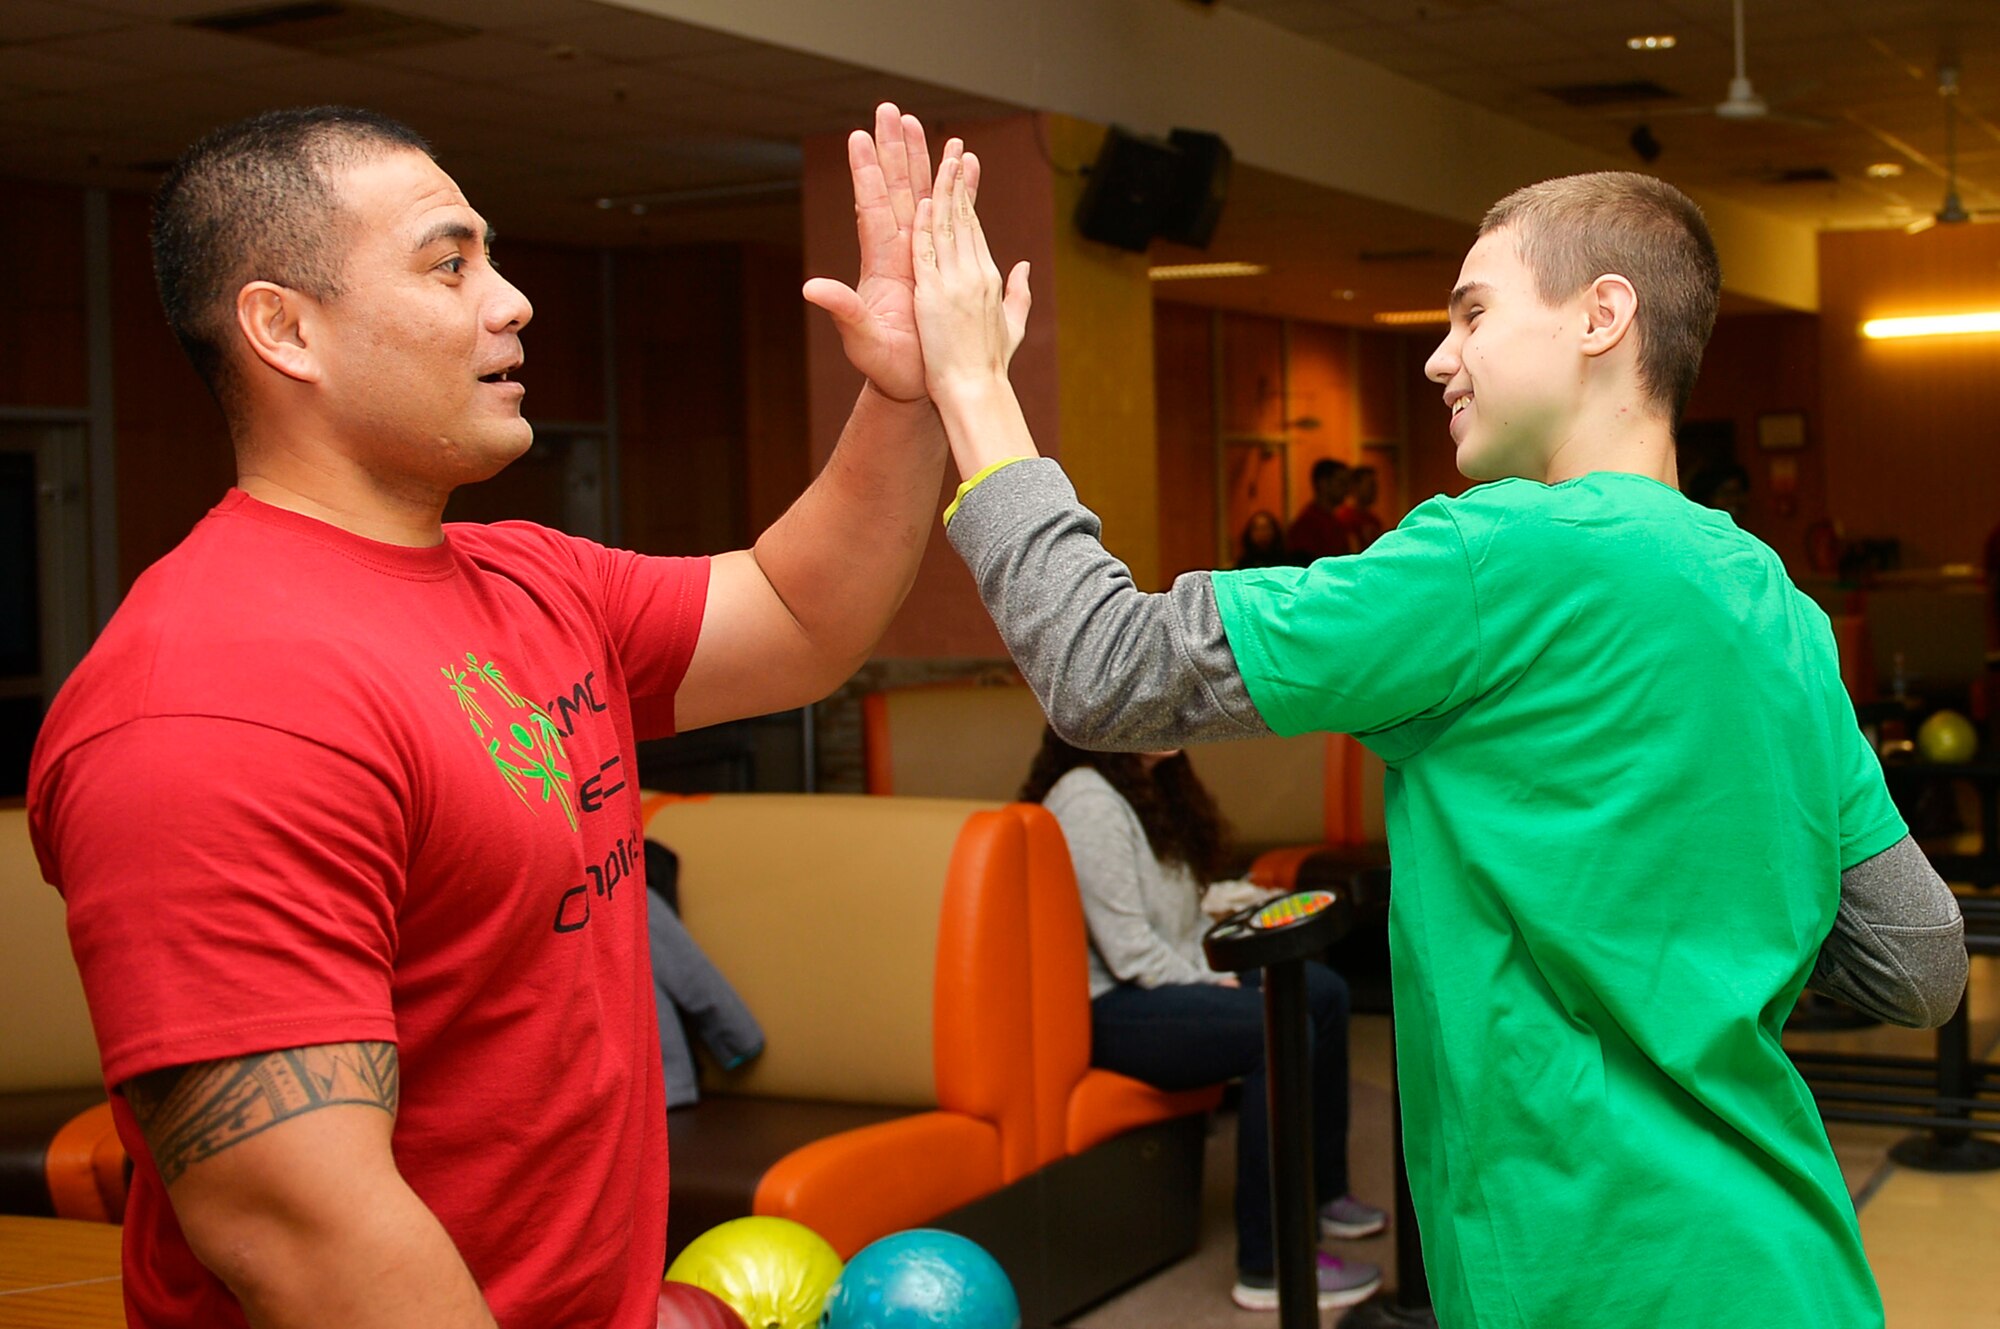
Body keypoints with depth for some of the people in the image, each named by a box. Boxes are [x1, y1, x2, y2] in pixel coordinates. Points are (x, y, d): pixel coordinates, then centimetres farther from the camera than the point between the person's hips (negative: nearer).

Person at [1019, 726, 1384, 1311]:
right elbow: (1130, 954, -22)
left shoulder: (1156, 784, 13)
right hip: (1105, 1010, -11)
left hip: (1170, 982, 11)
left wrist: (1218, 977, 1)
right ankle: (1268, 1266, -23)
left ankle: (1321, 1192, 20)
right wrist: (1212, 993, -13)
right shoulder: (1089, 802, -19)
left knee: (1324, 992, 8)